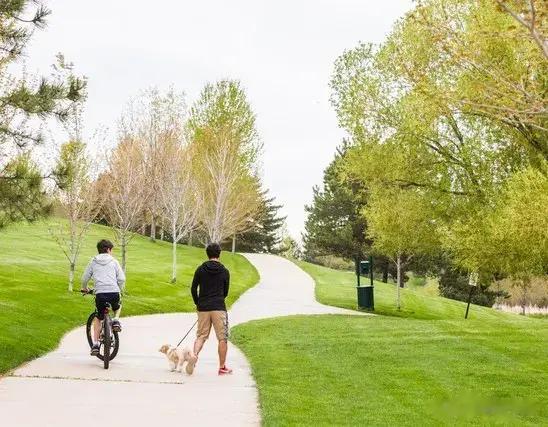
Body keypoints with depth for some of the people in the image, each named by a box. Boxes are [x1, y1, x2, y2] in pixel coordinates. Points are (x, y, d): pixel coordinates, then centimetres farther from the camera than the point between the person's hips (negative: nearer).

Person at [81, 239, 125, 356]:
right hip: (114, 293, 0)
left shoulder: (93, 262, 13)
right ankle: (116, 320, 4)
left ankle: (95, 344, 7)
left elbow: (84, 278, 13)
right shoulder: (113, 261, 11)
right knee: (118, 307, 34)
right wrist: (119, 289, 23)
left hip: (100, 293, 0)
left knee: (98, 318, 18)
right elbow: (122, 278, 5)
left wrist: (85, 289, 32)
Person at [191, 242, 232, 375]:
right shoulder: (224, 271, 1)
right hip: (219, 308, -2)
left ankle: (194, 355, -14)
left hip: (203, 308, 2)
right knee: (222, 338, 5)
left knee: (201, 336, 12)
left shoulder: (200, 269, 3)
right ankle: (222, 367, 7)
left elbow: (193, 289, 3)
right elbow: (226, 292, 8)